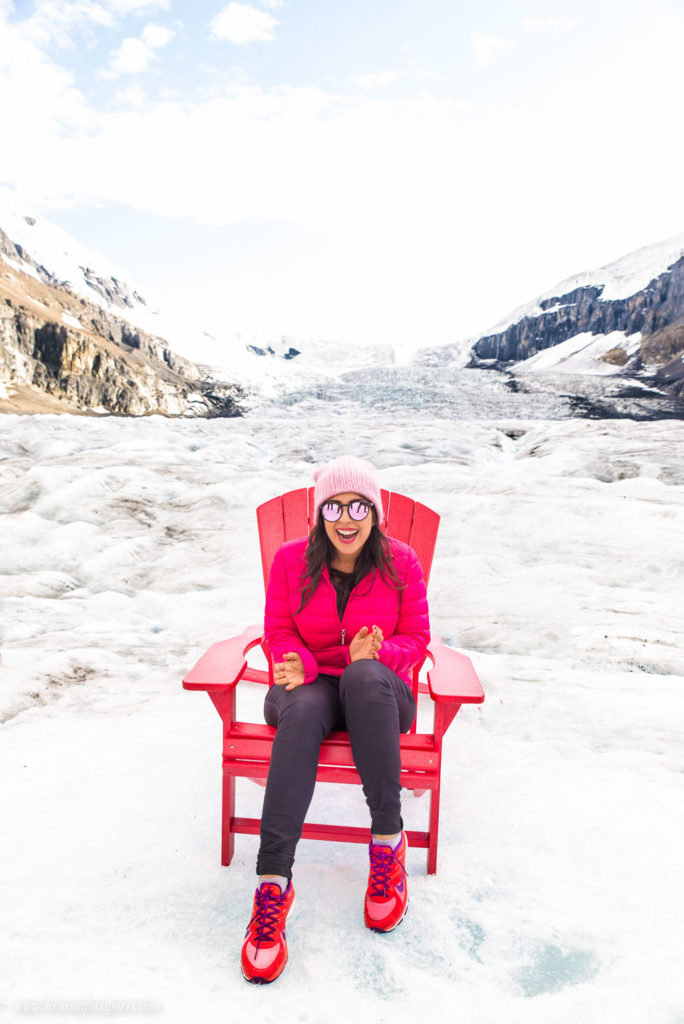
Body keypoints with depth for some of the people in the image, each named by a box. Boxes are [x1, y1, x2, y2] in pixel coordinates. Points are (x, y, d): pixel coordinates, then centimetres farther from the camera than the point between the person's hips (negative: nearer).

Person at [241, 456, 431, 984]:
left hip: (378, 693, 0)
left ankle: (388, 839, -27)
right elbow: (279, 632, 2)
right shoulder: (291, 559, -1)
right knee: (303, 710, -37)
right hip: (313, 685, 1)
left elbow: (416, 639, 0)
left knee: (364, 674, -38)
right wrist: (297, 662, -21)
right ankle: (273, 882, -37)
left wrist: (378, 652, -22)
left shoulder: (401, 563, -3)